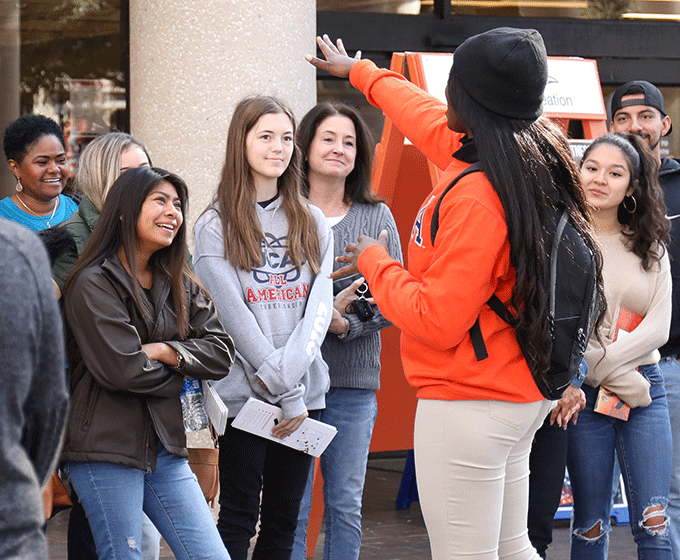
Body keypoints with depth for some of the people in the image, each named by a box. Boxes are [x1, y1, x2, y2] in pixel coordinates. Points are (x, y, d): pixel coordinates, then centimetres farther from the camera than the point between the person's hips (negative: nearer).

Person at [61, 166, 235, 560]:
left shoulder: (179, 285, 15)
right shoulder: (93, 284, -8)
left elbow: (222, 353, 5)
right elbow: (121, 369, -17)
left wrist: (163, 351, -10)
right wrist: (180, 372, -1)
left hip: (165, 449, 7)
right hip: (105, 450, -7)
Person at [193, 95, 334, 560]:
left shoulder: (313, 224, 12)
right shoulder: (217, 226, -1)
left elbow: (319, 306, 2)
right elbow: (235, 316, -8)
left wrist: (289, 375, -15)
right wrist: (287, 394, -12)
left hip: (305, 390, 4)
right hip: (245, 393, -4)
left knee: (284, 520, 7)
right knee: (239, 519, -2)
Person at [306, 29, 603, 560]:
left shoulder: (476, 198, -23)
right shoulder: (534, 153, 5)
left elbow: (437, 321, -20)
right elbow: (430, 118, 25)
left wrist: (375, 263, -4)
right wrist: (362, 72, 40)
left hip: (470, 406, -10)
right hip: (520, 396, 10)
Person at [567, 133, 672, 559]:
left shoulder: (650, 247, 10)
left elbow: (659, 327, 2)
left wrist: (603, 364, -13)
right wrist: (623, 380, -12)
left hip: (645, 389, 3)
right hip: (585, 395, -3)